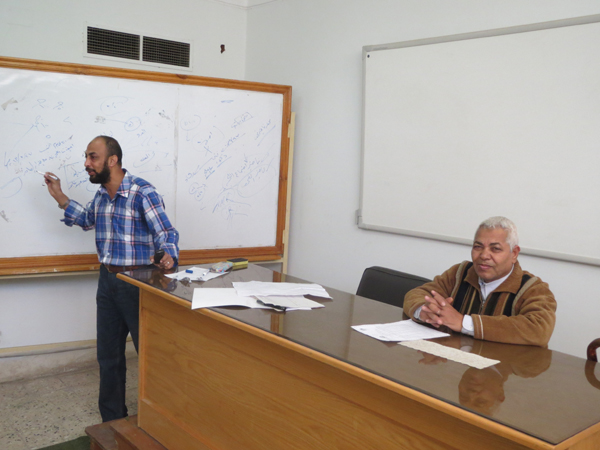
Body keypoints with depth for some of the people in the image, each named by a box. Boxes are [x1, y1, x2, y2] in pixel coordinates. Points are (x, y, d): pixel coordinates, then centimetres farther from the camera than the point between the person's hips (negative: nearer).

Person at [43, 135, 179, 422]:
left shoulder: (142, 193, -17)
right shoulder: (101, 195, 7)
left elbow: (166, 233, -18)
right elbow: (86, 219, 28)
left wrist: (169, 257, -39)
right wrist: (59, 196, 17)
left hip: (137, 282, -7)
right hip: (107, 280, 8)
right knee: (108, 355, 17)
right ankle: (112, 419, 33)